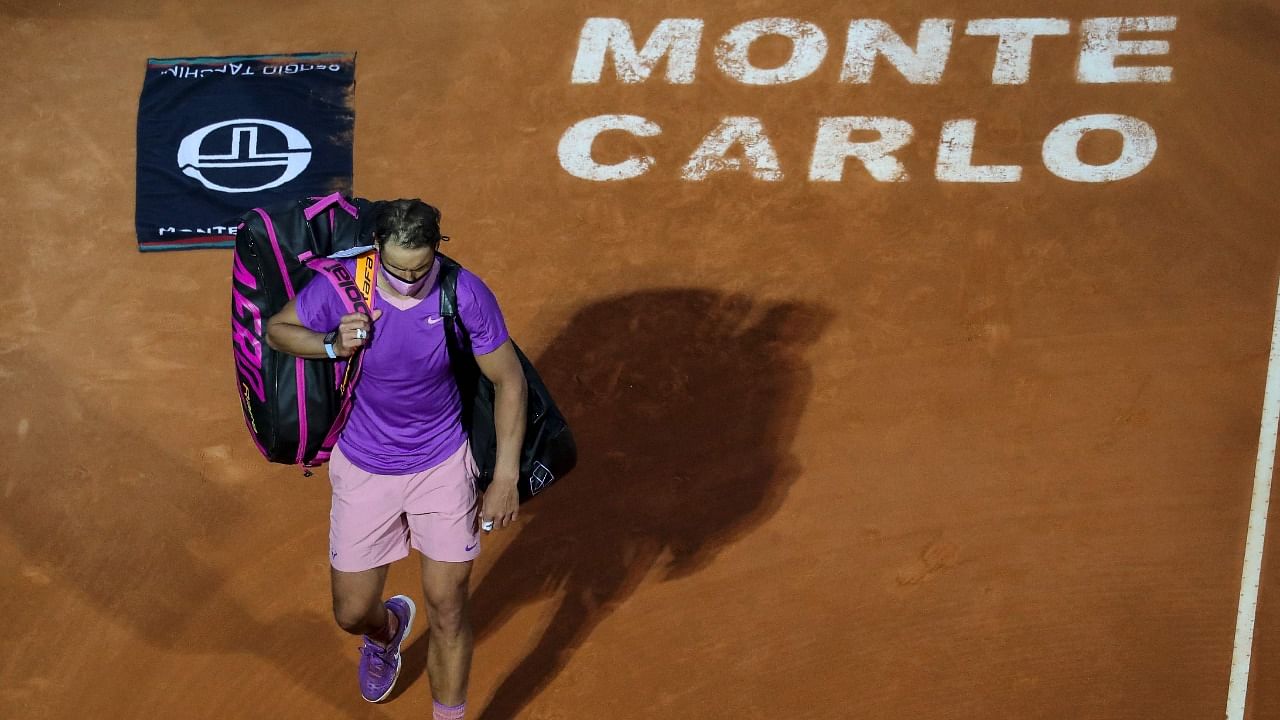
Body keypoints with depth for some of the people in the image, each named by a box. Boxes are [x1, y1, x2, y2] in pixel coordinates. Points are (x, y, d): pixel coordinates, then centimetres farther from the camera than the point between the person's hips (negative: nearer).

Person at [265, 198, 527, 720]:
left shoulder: (467, 296, -21)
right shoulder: (340, 288, -21)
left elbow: (509, 381, -9)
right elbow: (276, 330, -3)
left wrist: (506, 478, -11)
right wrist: (332, 345, -24)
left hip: (443, 465, -1)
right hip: (364, 470, 1)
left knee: (448, 611, 1)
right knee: (352, 614, 12)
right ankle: (387, 628, 50)